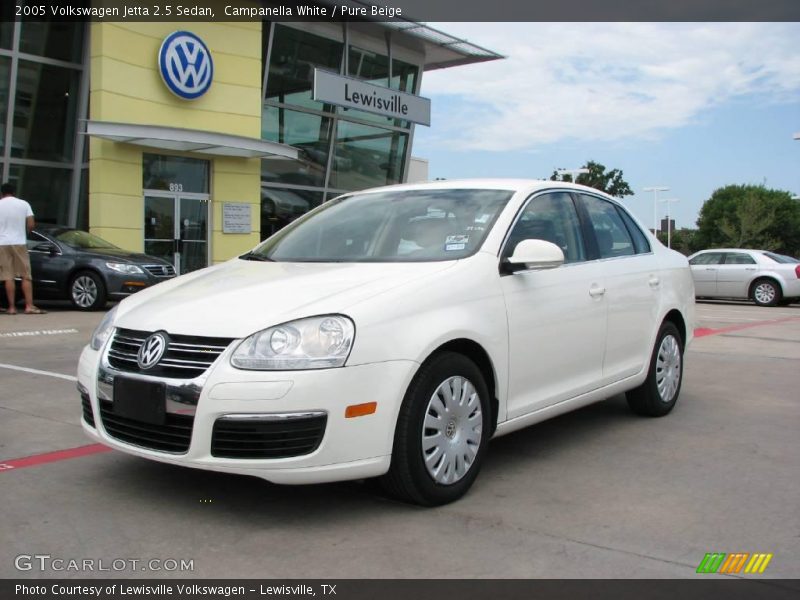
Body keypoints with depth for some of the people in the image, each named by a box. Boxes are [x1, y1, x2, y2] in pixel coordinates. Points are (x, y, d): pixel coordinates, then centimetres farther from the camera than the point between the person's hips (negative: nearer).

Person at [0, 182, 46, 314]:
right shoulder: (24, 204, 3)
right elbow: (31, 225, -2)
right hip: (19, 243, 0)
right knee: (26, 276, 3)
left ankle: (12, 307, 2)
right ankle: (29, 306, -3)